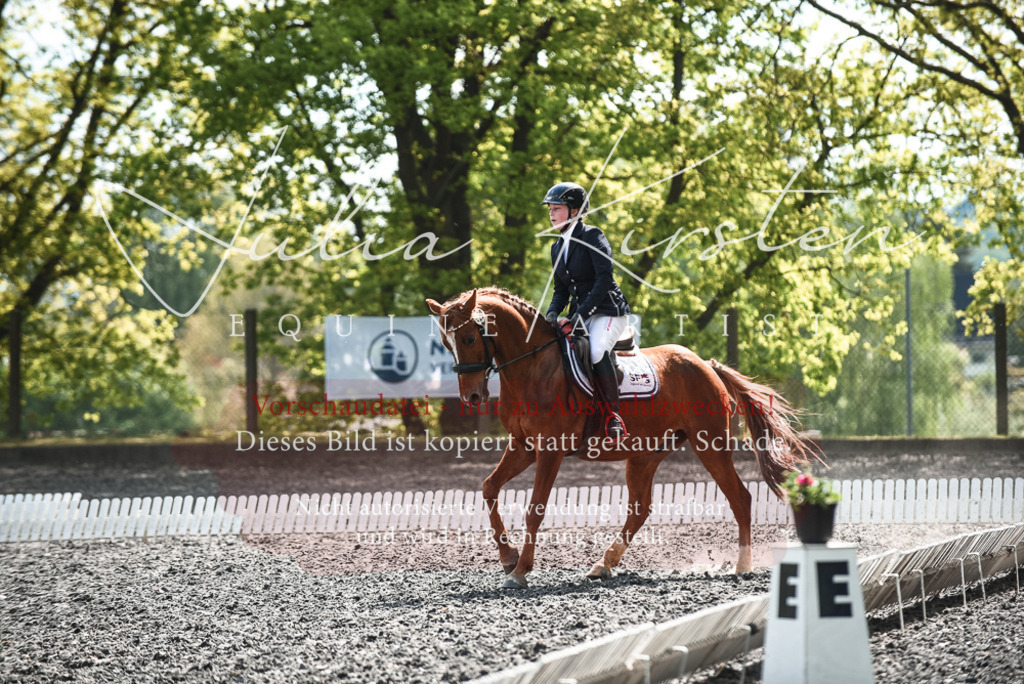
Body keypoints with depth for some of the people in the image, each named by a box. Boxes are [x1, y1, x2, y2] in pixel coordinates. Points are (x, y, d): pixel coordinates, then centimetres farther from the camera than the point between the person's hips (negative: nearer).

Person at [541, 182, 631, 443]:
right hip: (580, 314, 8)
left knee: (596, 351, -34)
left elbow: (604, 277, -19)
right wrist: (552, 313, -3)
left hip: (607, 310, -8)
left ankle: (613, 415, -24)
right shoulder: (558, 247, 14)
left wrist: (583, 311, -24)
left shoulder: (592, 236, -8)